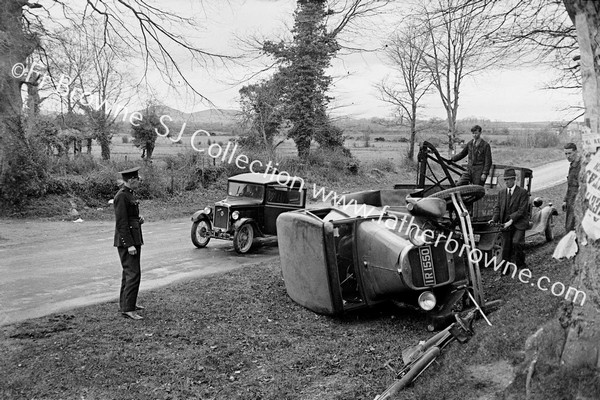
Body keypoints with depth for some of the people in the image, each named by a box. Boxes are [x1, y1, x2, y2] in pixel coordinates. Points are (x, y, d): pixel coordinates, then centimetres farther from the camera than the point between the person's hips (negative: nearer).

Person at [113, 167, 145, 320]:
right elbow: (121, 222, -21)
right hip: (126, 241, -10)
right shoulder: (121, 196, -17)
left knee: (129, 272, 19)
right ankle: (128, 309, -6)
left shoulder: (130, 194, 13)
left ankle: (125, 302, 31)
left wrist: (139, 219, 5)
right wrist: (129, 245, -22)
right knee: (133, 273, -11)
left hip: (134, 239, 11)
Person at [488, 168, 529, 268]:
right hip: (505, 224, 4)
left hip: (519, 224, -4)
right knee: (506, 247, 4)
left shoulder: (522, 192, -3)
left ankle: (520, 264, -1)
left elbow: (522, 210, -10)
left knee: (516, 242, -21)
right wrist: (494, 219, -8)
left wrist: (511, 220, -19)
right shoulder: (501, 193, 13)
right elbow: (497, 207, 10)